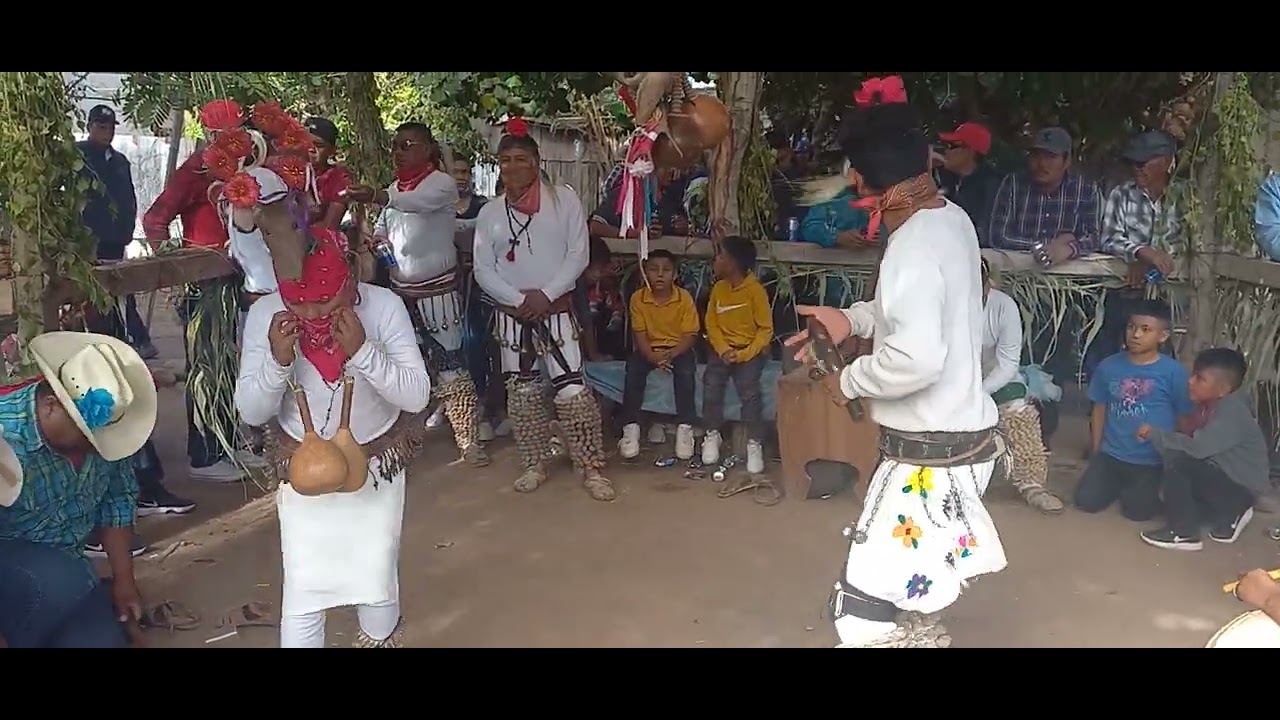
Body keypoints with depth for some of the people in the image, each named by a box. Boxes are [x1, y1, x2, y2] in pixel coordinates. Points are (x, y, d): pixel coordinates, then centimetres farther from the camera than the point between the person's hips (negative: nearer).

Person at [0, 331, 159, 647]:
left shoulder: (96, 427, -12)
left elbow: (118, 499, 1)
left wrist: (124, 579, 2)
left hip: (65, 563, 5)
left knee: (105, 637, -11)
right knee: (62, 584, -34)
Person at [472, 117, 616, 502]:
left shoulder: (563, 199, 0)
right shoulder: (490, 213, 7)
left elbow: (578, 255, -6)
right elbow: (483, 271, 2)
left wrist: (546, 295, -14)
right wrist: (518, 300, -12)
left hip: (558, 311, -3)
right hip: (511, 315, 3)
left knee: (573, 391, -10)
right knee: (521, 393, 9)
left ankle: (592, 468, 0)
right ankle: (534, 465, 23)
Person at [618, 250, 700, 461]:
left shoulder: (684, 298, -11)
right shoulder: (638, 298, -8)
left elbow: (690, 334, -11)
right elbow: (639, 333, -7)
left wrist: (671, 354, -27)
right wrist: (652, 356, -24)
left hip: (678, 348, -1)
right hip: (650, 349, 1)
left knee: (685, 371, -31)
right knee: (633, 368, -27)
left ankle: (685, 428, -22)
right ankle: (631, 427, -20)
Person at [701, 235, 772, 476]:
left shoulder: (755, 290, -11)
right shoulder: (718, 289, 4)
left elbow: (766, 329, -9)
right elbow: (711, 325, 6)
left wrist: (745, 354, -19)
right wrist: (724, 349, -11)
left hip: (750, 349, -4)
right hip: (723, 348, 4)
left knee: (749, 389, -26)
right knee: (711, 382, -21)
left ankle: (754, 443, -11)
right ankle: (712, 435, -1)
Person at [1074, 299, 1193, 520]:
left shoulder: (1174, 372, -10)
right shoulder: (1108, 366, -1)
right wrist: (1096, 451, 9)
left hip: (1152, 461, -3)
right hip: (1111, 454, 3)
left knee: (1136, 511, -12)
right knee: (1086, 500, -8)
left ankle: (1160, 486, 22)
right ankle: (1118, 483, 24)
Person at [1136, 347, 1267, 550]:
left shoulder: (1232, 412, -24)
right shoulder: (1209, 405, 3)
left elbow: (1197, 448, -33)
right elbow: (1190, 443, 3)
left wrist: (1154, 434, -24)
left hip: (1242, 487, -9)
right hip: (1223, 478, 9)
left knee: (1178, 463, -24)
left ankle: (1183, 532, -13)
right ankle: (1230, 514, 17)